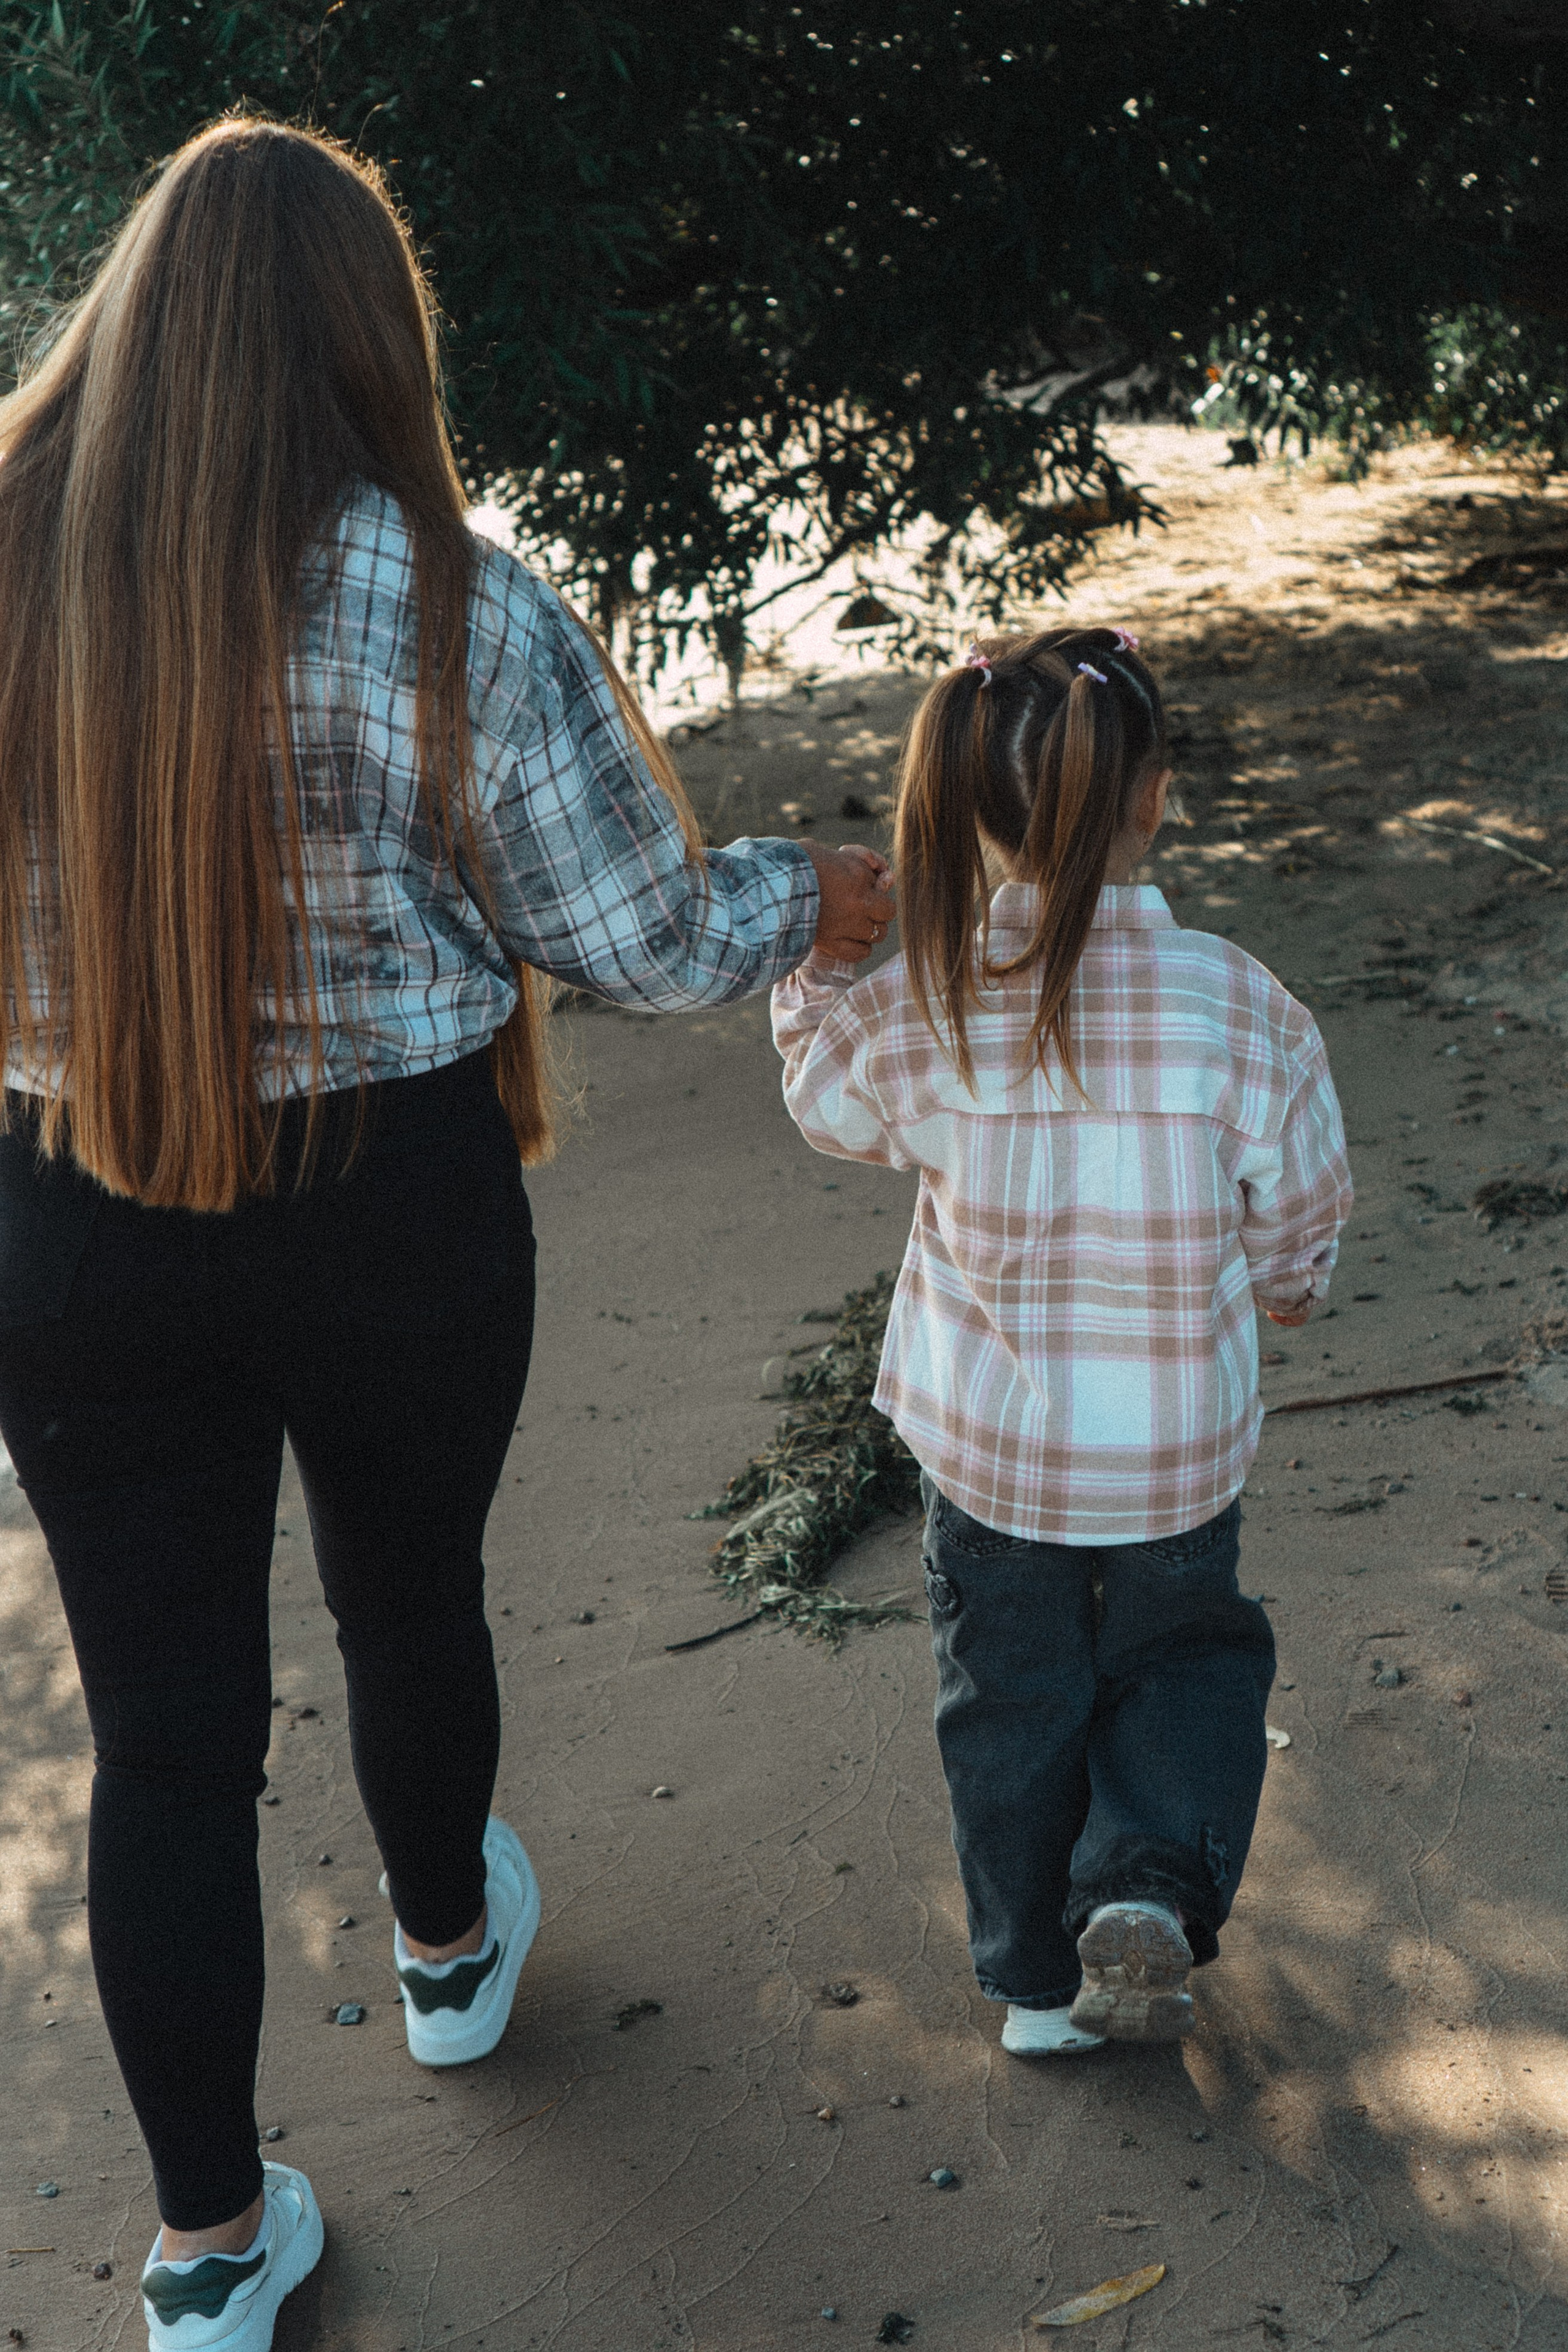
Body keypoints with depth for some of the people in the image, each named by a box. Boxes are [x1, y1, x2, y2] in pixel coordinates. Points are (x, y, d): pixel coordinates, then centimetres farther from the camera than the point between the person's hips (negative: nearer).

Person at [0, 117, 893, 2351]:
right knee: (411, 1601, 25)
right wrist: (812, 899, 12)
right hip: (396, 1219, -1)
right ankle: (449, 1950, 53)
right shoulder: (458, 615, -16)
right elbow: (642, 935, -8)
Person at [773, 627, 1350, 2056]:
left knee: (1011, 1697, 20)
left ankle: (1038, 1978, 32)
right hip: (1180, 1445, -1)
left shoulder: (921, 1009, -17)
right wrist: (1273, 1290, 17)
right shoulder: (1242, 1012, -20)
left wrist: (813, 969, 22)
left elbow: (828, 1099, 6)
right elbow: (1297, 1238, -6)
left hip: (984, 1440, 1)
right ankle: (1151, 1883, 5)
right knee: (1182, 1659, 26)